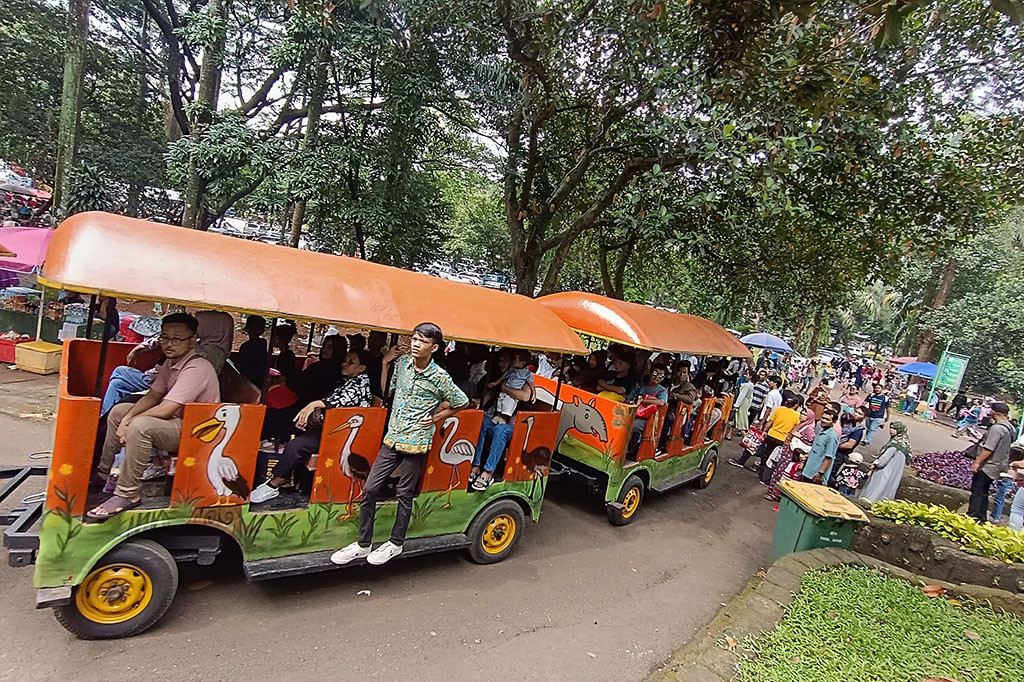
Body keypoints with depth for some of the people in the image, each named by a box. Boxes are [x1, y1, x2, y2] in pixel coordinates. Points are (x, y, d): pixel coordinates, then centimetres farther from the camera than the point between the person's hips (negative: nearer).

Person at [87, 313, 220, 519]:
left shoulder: (197, 369, -25)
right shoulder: (171, 362, 6)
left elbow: (164, 410, -27)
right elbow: (152, 397, 9)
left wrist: (130, 421, -11)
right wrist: (127, 419, -8)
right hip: (176, 421, 10)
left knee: (140, 426, -32)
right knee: (118, 410, 15)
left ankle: (128, 494, -20)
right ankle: (103, 471, 25)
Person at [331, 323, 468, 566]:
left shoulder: (440, 377, -11)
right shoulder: (402, 363, 3)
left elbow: (462, 402, 0)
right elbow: (387, 391, 15)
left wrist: (436, 417, -3)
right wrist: (385, 364, 6)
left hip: (417, 443, -5)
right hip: (393, 438, 5)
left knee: (405, 494, 8)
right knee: (370, 489, 5)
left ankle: (395, 545, 27)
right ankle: (363, 545, 21)